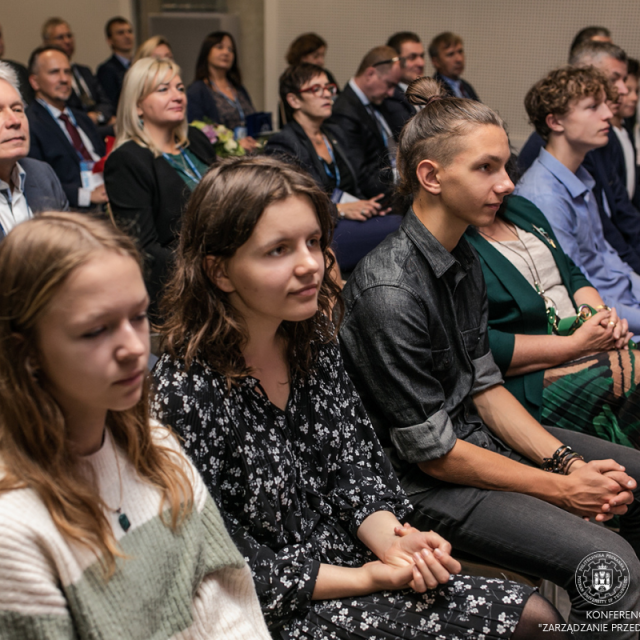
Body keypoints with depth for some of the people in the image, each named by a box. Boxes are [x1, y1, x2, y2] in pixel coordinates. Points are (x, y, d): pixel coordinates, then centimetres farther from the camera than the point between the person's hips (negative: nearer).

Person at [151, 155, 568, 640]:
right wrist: (366, 580, -17)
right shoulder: (188, 394, -23)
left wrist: (393, 541, -12)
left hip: (351, 551, 7)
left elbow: (353, 461, 7)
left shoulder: (312, 340, 0)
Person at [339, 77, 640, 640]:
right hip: (423, 484, -9)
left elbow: (484, 387, 8)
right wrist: (561, 488, -15)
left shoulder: (464, 261, 3)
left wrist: (566, 460, -5)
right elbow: (431, 452, -21)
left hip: (481, 434, 9)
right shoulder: (389, 292, -25)